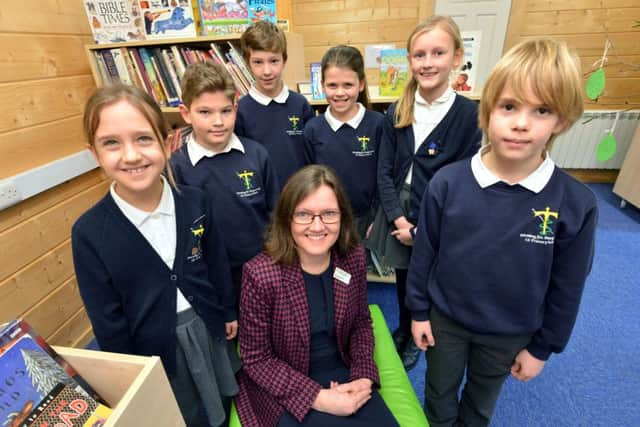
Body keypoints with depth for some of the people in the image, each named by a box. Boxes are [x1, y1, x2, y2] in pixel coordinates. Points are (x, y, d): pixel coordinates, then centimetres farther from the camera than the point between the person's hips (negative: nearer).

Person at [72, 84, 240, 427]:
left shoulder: (194, 201, -14)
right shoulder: (89, 232, -19)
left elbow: (217, 263, -2)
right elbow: (107, 320, -11)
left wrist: (228, 312, 7)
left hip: (207, 329, 2)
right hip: (151, 348, -2)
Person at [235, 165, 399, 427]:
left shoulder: (354, 258, -11)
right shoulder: (261, 275, -24)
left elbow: (361, 321, 3)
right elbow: (256, 358, -14)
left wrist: (364, 376, -10)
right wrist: (317, 397, -19)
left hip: (342, 372, 4)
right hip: (283, 390, -3)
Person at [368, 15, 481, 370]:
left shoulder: (469, 115, -12)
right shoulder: (396, 112, 0)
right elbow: (385, 170, -1)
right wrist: (398, 218, -12)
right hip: (397, 215, 3)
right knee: (403, 281, 20)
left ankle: (416, 338, 44)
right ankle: (403, 330, 48)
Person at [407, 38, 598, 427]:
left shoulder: (577, 203, -19)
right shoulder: (447, 182, -21)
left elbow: (566, 289, -7)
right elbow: (424, 254, -9)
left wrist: (543, 347, 1)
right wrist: (419, 311, -2)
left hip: (511, 333, 1)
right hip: (445, 318, 0)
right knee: (440, 394, 25)